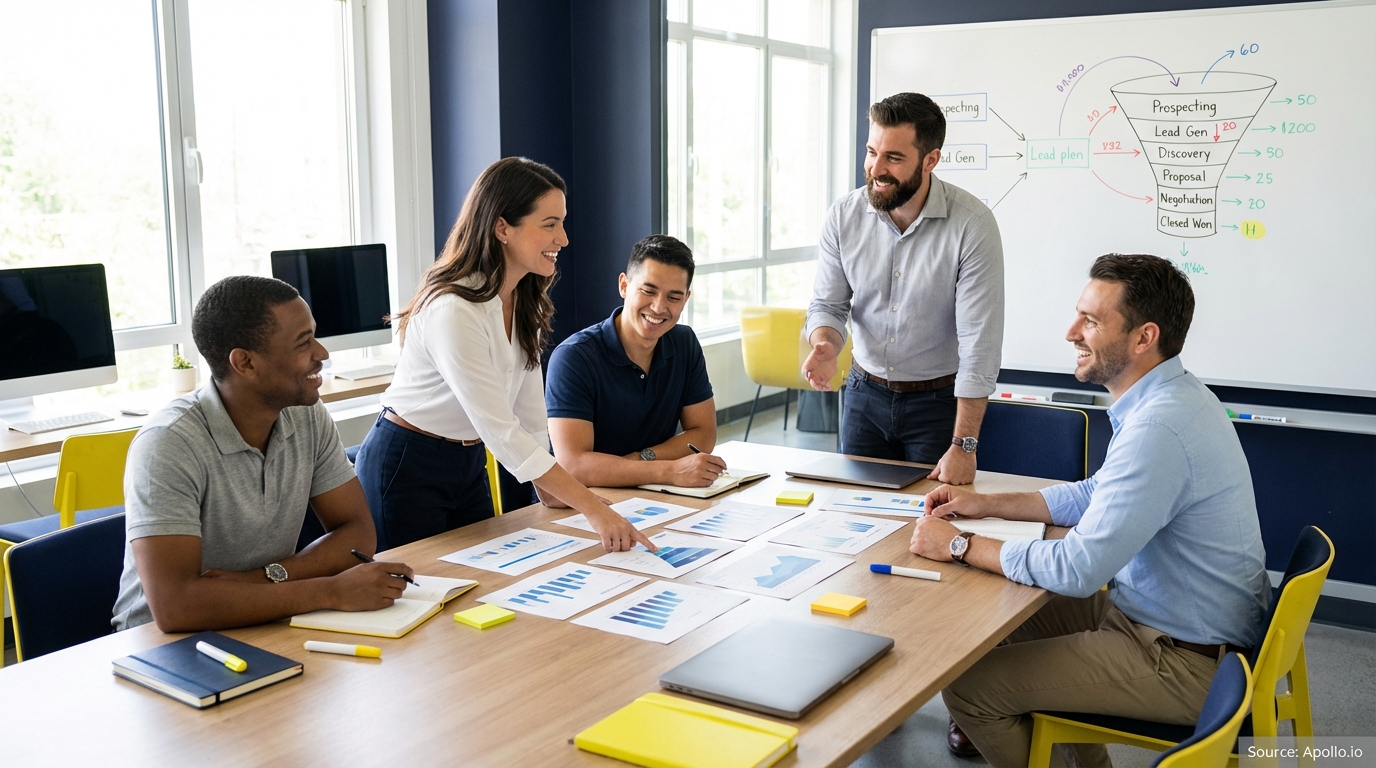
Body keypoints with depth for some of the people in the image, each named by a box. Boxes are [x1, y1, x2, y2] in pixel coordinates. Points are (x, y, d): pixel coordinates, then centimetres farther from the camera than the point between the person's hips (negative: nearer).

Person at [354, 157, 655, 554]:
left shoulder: (525, 300, -2)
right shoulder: (454, 310, -29)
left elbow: (528, 408, 5)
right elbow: (501, 431, -31)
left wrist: (550, 488, 1)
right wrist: (594, 510, -33)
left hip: (469, 463, 8)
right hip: (406, 466, -8)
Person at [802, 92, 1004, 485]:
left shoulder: (972, 225, -20)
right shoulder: (844, 216, -9)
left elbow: (979, 342, -21)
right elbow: (827, 304, 1)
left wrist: (963, 447, -22)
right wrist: (825, 346, -23)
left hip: (939, 400, -3)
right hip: (865, 393, 3)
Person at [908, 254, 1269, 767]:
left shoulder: (1158, 427, -30)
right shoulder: (1168, 397, 4)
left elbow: (1077, 569, -29)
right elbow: (1096, 494, 17)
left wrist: (960, 546, -17)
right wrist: (986, 504, 10)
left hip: (1184, 662, -10)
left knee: (967, 686, -11)